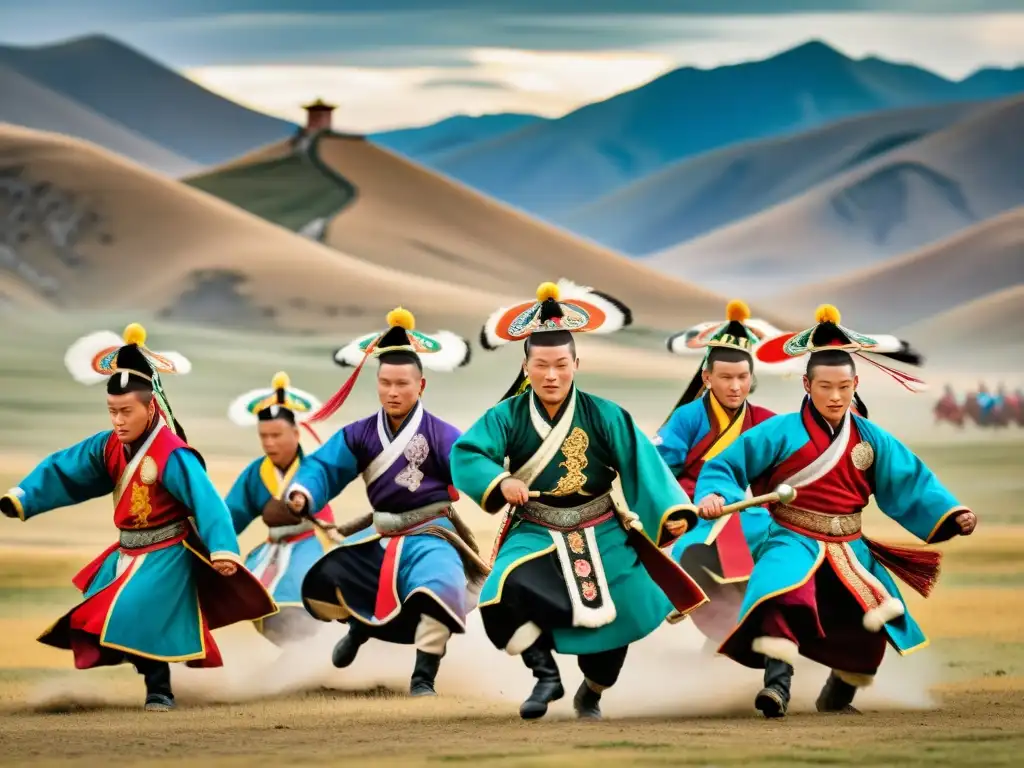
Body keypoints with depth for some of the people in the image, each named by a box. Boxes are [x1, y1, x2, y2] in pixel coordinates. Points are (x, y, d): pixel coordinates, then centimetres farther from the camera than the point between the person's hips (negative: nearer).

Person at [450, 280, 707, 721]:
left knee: (618, 613, -4)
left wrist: (671, 512, -25)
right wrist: (499, 483, -36)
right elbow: (465, 455, -16)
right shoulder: (508, 417, -6)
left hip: (601, 535, 1)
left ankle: (593, 692, 30)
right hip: (536, 534, 0)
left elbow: (641, 464, -14)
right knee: (504, 597, -27)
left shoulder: (603, 416, -7)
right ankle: (546, 676, -5)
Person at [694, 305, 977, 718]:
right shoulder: (781, 433, -5)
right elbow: (726, 465, -4)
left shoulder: (870, 439, 6)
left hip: (849, 547, 4)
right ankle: (777, 682, -40)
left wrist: (952, 515, -5)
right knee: (784, 596, -35)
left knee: (877, 617, -5)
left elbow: (911, 483, 7)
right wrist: (714, 495, -24)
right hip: (794, 540, -4)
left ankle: (839, 692, 22)